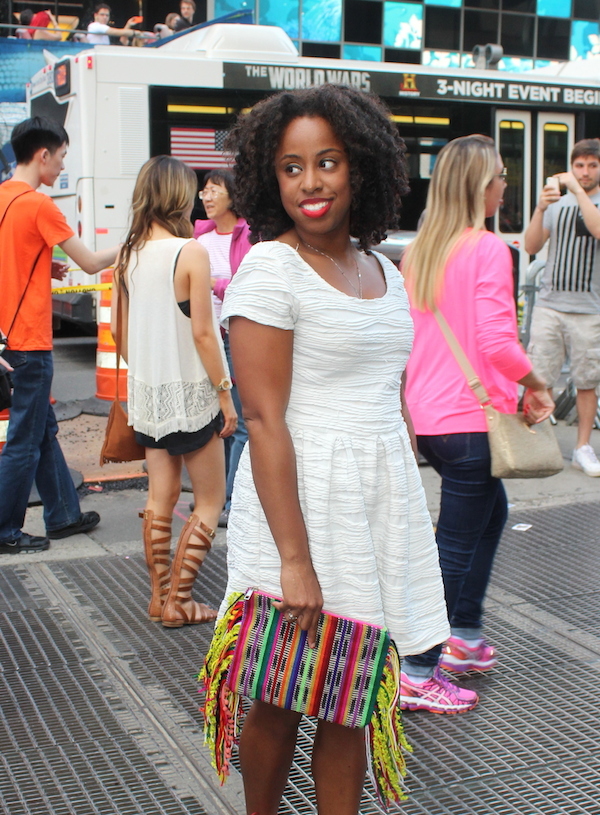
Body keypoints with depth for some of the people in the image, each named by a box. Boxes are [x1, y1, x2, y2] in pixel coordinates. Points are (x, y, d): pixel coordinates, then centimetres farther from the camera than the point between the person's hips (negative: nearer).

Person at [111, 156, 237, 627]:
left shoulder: (129, 255, 3)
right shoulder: (191, 252, -15)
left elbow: (122, 334, 9)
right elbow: (202, 332, -16)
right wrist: (225, 394, -9)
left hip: (147, 392, 6)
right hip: (190, 393, -6)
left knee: (161, 497, 15)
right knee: (211, 501, 7)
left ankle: (159, 597, 22)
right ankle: (179, 602, 7)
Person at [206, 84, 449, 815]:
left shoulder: (383, 271, 11)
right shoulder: (270, 268, -10)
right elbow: (264, 419, -16)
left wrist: (406, 510, 14)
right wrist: (294, 558, -20)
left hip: (383, 495, 6)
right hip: (301, 491, -6)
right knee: (283, 694, 8)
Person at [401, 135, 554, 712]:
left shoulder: (418, 250, 9)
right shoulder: (487, 249, -15)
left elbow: (404, 334, 13)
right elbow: (497, 339, -21)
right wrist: (534, 385, -6)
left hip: (426, 416, 9)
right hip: (470, 418, -8)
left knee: (491, 511, 26)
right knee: (457, 545, 0)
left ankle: (464, 636, 33)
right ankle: (417, 675, 6)